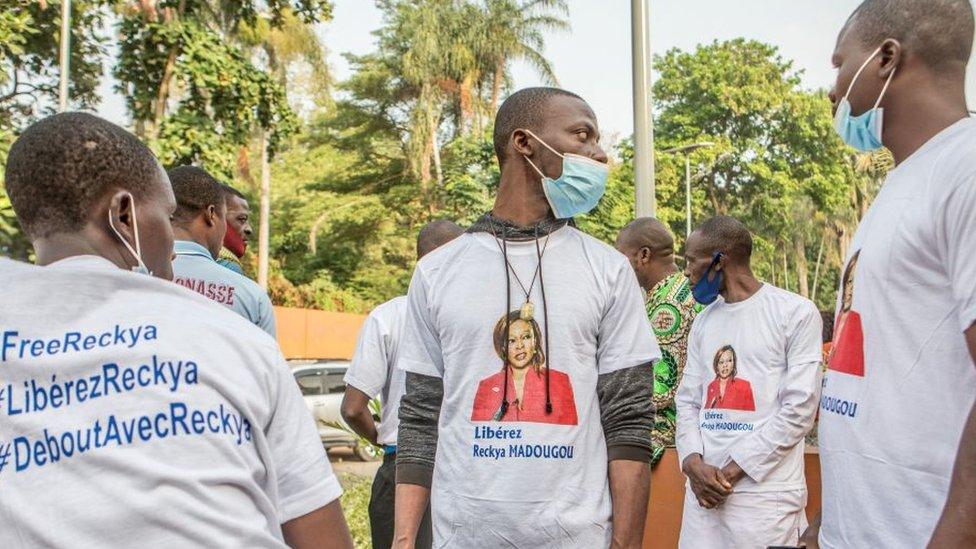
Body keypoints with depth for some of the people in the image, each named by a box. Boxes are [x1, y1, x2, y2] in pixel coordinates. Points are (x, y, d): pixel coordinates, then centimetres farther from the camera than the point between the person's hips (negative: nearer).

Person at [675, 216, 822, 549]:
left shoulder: (797, 313, -4)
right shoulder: (703, 322, 14)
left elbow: (799, 409, -10)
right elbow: (687, 401, 12)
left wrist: (733, 469, -11)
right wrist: (693, 462, -6)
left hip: (767, 495, -5)